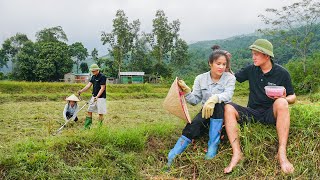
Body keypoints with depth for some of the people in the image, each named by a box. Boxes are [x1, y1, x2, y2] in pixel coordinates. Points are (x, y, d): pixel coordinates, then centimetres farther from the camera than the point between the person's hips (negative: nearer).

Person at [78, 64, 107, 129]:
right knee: (89, 111, 9)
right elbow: (89, 85, 4)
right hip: (93, 97, 8)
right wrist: (81, 91, -11)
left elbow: (102, 88, -18)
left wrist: (97, 96, -26)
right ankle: (87, 126, 16)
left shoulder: (102, 76, -15)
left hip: (100, 97, -8)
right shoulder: (93, 76, 10)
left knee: (100, 113, -2)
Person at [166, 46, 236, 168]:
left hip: (222, 113, -1)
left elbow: (228, 95, -22)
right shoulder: (201, 78, 2)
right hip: (206, 112, 1)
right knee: (193, 125, -30)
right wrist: (186, 91, -21)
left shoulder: (230, 78, -4)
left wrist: (214, 98, -43)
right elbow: (195, 100, 0)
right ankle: (171, 158, -34)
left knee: (218, 103, -36)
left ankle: (213, 147, -31)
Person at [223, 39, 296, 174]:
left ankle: (282, 153, -36)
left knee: (281, 103, -35)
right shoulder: (251, 70, 6)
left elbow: (292, 97, 3)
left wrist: (285, 99, -19)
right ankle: (236, 153, -34)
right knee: (228, 108, -24)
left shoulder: (282, 73, -1)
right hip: (253, 113, 3)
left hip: (271, 114, -2)